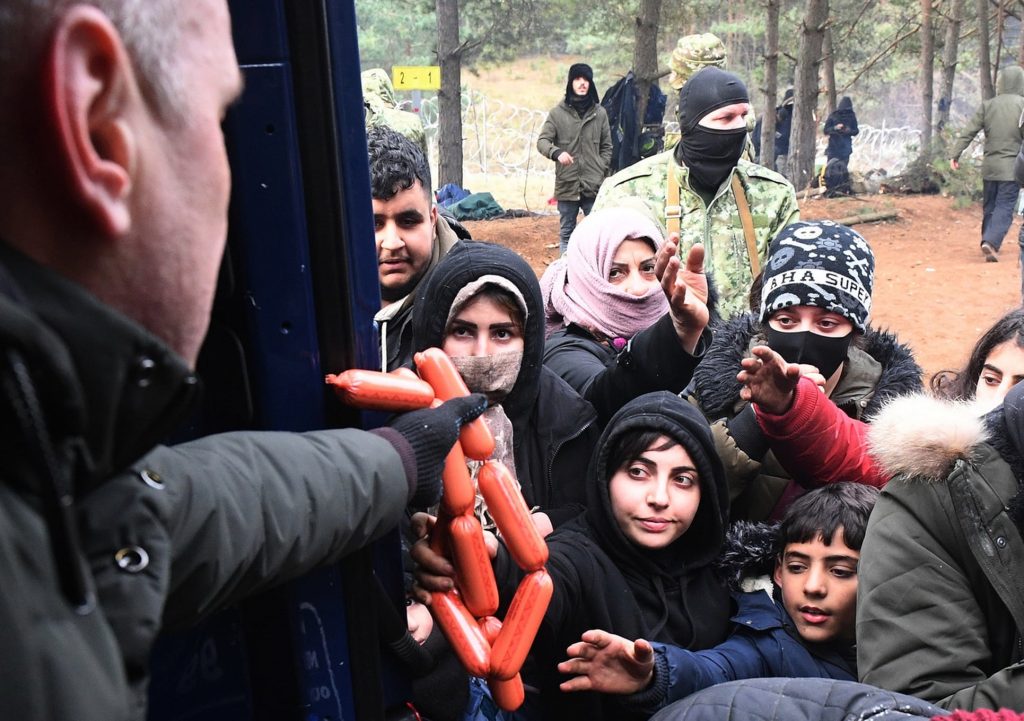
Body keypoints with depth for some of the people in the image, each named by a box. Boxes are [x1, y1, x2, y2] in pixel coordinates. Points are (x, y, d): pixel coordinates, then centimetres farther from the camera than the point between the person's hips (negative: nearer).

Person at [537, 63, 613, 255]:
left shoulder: (600, 113, 6)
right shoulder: (557, 113, 0)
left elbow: (607, 147, 13)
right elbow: (542, 141, -4)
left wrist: (601, 171, 3)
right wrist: (556, 152, -24)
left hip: (594, 186, 1)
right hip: (566, 185, -1)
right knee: (566, 233, 9)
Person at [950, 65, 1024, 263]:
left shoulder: (988, 105, 3)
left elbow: (968, 132, 0)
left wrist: (955, 154, 4)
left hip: (989, 167, 4)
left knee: (989, 207, 16)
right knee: (1005, 207, -4)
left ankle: (987, 242, 24)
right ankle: (991, 242, -21)